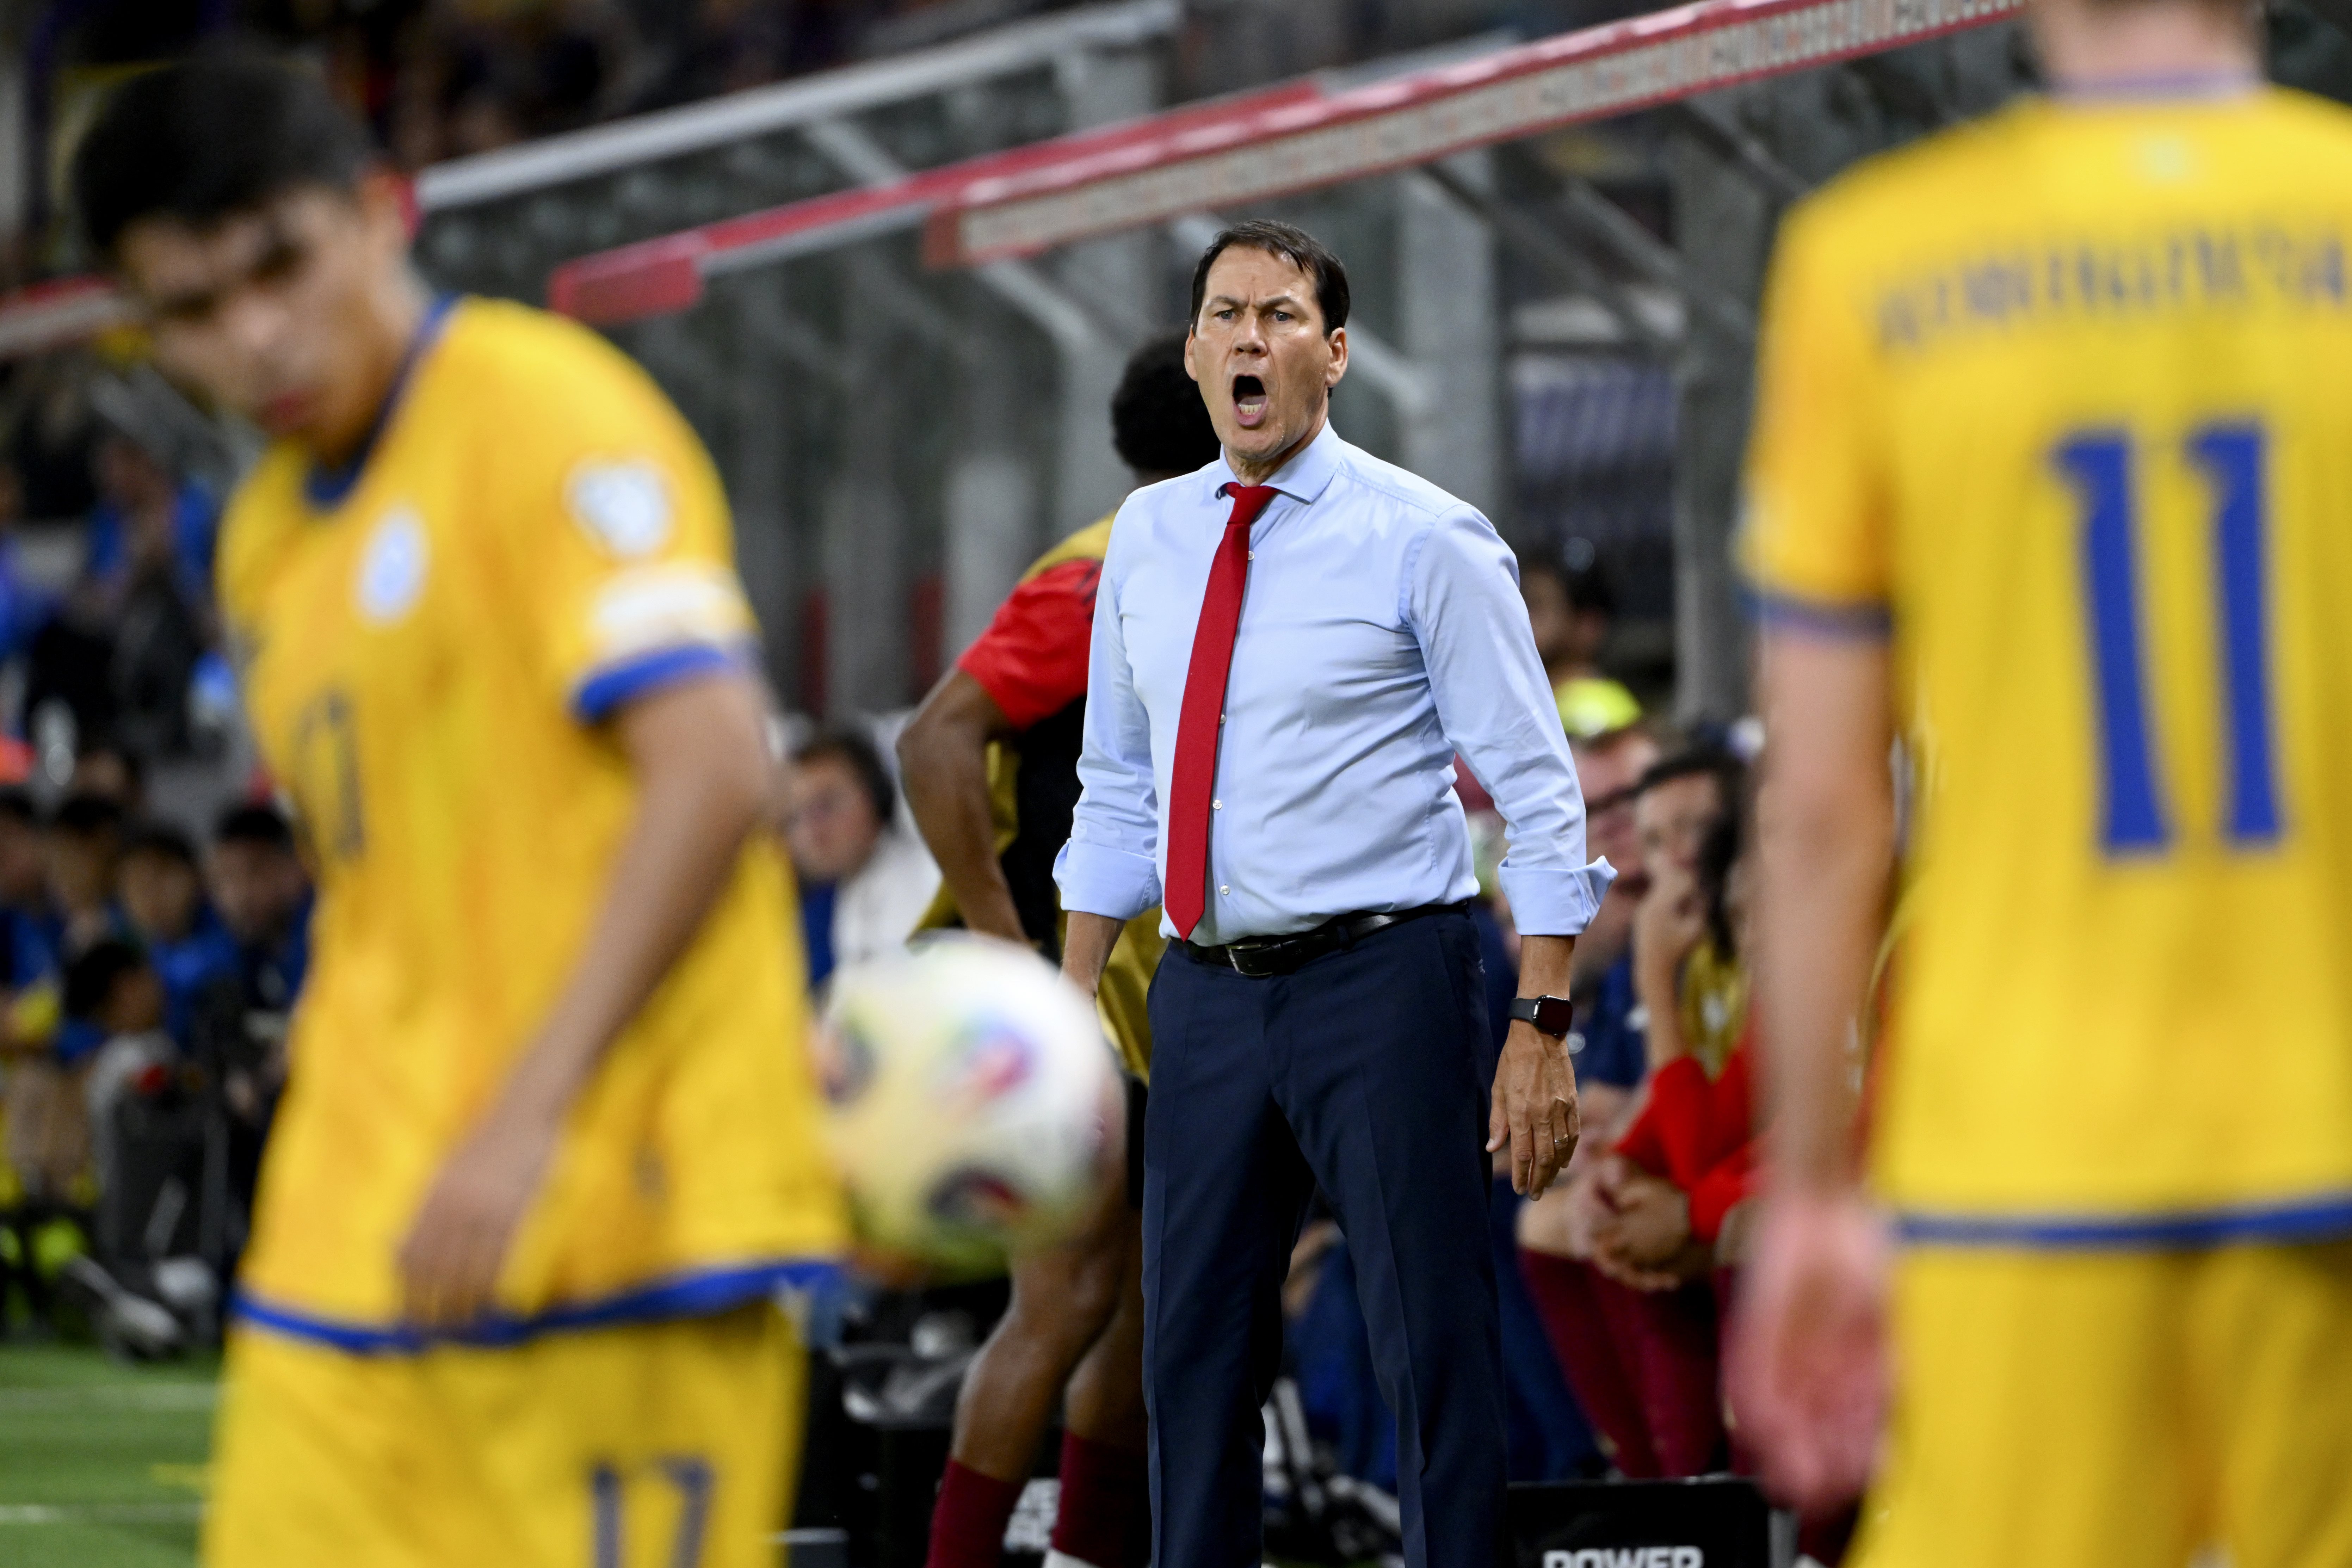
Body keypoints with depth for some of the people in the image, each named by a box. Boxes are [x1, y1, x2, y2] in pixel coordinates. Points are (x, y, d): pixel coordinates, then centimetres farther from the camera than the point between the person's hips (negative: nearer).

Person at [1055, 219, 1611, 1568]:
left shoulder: (1424, 541, -7)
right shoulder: (1149, 537, 10)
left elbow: (1539, 796, -8)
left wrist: (1543, 1033, -15)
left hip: (1381, 983, -6)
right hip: (1211, 990, 6)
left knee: (1434, 1347, -5)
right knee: (1197, 1348, 11)